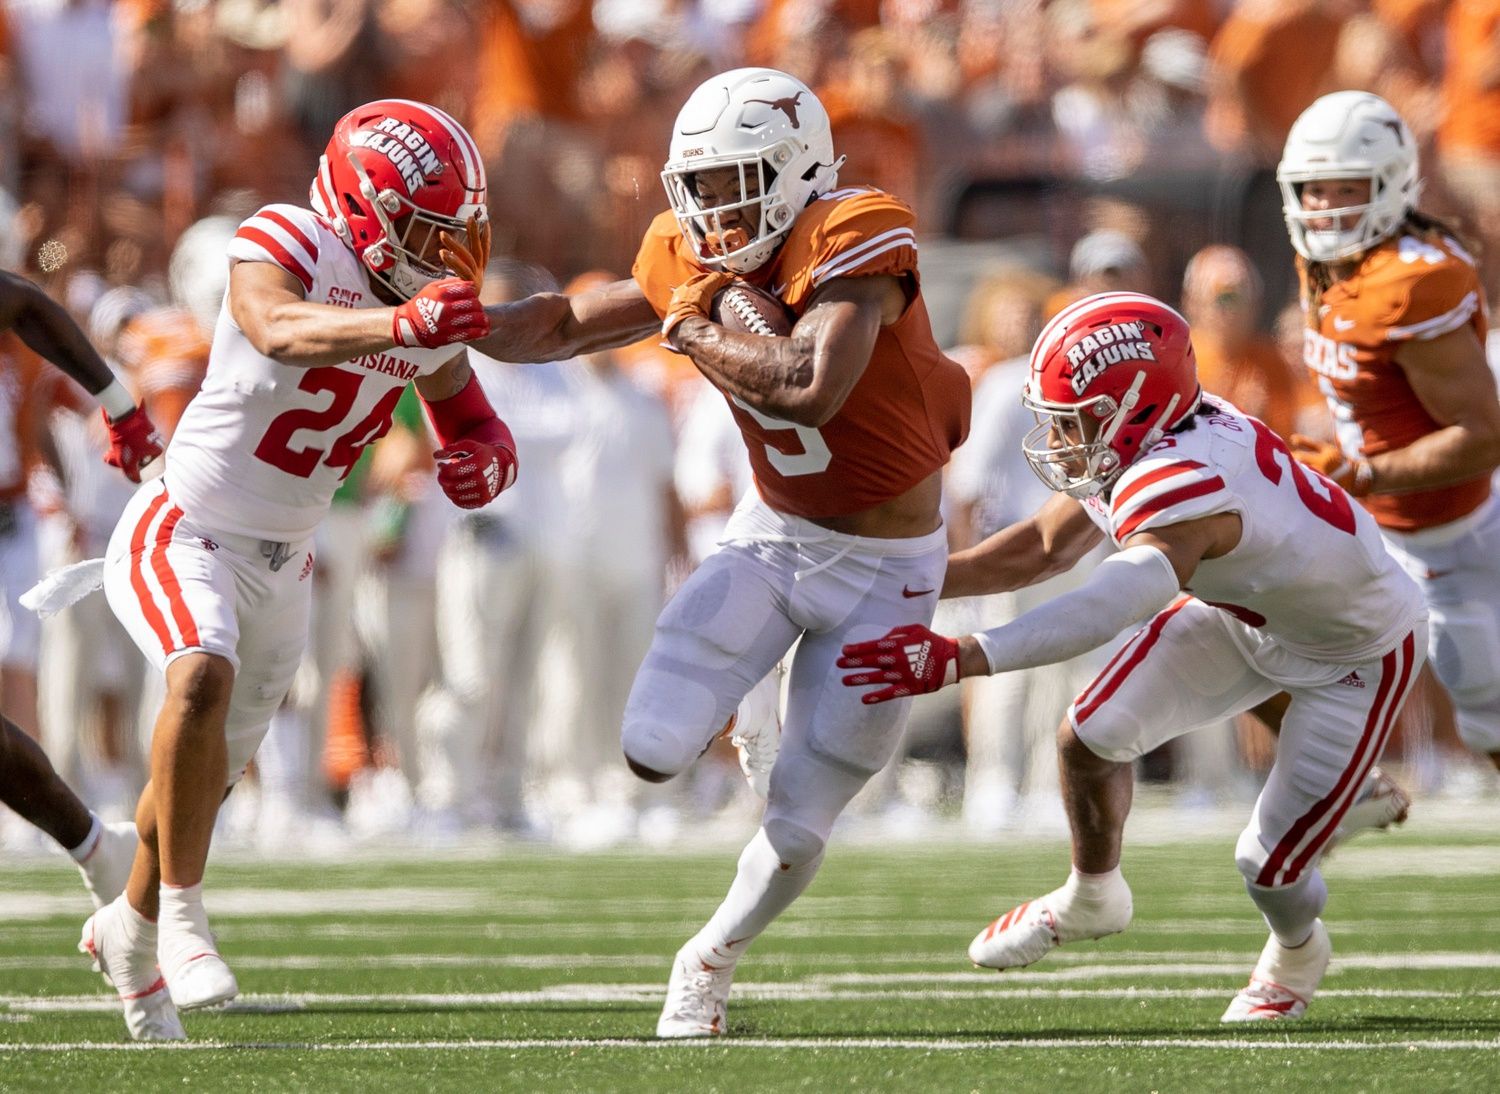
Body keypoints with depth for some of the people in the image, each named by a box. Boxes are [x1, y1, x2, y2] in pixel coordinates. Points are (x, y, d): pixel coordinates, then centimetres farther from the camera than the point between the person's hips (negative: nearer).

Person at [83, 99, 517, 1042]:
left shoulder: (433, 301, 0)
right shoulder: (287, 245, -20)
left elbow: (475, 424, 12)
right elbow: (279, 329, -43)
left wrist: (482, 460, -12)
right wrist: (398, 326, -60)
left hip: (281, 564, 7)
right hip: (182, 532, -7)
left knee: (207, 778, 17)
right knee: (203, 677, -35)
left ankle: (130, 937, 43)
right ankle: (182, 912, -22)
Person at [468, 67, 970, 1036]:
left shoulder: (850, 244, -26)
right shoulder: (693, 264, -6)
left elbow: (815, 384, -42)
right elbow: (563, 326, 8)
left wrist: (702, 337, -26)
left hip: (884, 569, -5)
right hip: (772, 538, 5)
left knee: (798, 827, 3)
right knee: (654, 751, -14)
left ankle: (714, 957, 32)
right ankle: (745, 724, 21)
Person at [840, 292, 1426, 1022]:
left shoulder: (1186, 488, -43)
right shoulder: (1140, 438, -16)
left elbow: (1098, 615, -57)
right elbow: (1045, 548, -2)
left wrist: (953, 660, -65)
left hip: (1358, 655, -8)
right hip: (1246, 612, 8)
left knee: (1269, 866, -4)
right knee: (1090, 736, -1)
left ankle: (1295, 955, 33)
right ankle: (1091, 899, 29)